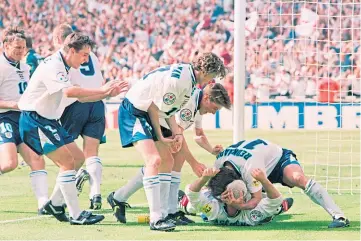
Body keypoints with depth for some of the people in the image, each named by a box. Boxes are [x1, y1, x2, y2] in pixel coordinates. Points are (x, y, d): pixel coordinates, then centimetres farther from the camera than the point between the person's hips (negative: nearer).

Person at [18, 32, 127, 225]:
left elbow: (81, 97, 17)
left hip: (48, 120, 10)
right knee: (67, 162, -13)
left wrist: (107, 93, 4)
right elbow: (69, 91, -36)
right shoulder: (53, 66, -19)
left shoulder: (63, 66, 12)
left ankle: (55, 204, 19)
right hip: (34, 120, -10)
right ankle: (75, 215, -10)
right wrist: (102, 90, -31)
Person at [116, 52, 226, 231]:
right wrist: (160, 138, -10)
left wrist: (176, 132, 2)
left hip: (144, 114, 11)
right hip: (133, 112, -11)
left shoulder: (187, 77, 6)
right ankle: (155, 219, -25)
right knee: (154, 160, -23)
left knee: (167, 160, 12)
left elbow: (168, 108, 14)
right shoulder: (178, 79, -25)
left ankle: (163, 214, 16)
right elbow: (154, 108, -21)